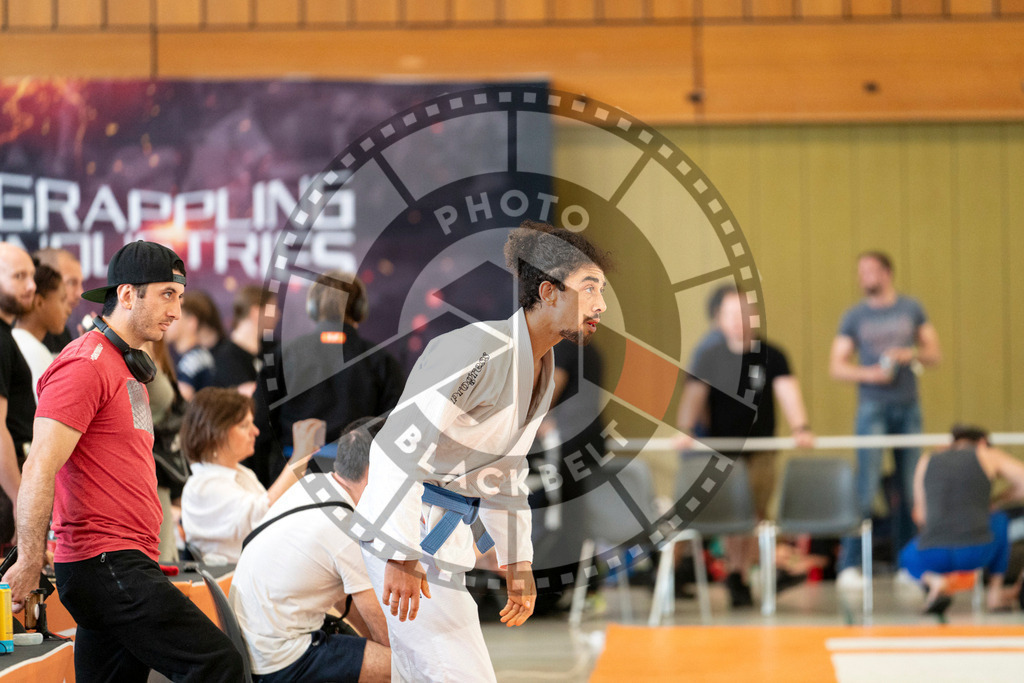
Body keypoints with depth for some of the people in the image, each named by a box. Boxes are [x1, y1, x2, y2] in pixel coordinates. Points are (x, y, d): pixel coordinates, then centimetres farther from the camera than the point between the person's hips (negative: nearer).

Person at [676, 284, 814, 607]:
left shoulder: (771, 356, 0)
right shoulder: (709, 356, 2)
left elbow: (787, 390, -11)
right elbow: (694, 394, -8)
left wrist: (800, 428, -27)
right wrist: (685, 431, -24)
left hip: (760, 450, 0)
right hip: (722, 449, 0)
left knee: (753, 514, -5)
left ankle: (738, 575, 4)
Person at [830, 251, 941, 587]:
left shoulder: (911, 310, 8)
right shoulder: (855, 316, 4)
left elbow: (934, 354, 9)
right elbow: (836, 366, 2)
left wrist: (911, 354, -11)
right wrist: (868, 373, -15)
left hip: (908, 408, 2)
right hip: (873, 409, -2)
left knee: (910, 490, 4)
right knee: (866, 488, -11)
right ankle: (849, 565, -9)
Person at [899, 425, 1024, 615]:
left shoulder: (926, 462, 18)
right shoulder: (988, 456, 12)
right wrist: (999, 498, 26)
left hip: (933, 557, 1)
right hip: (977, 553, -1)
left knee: (908, 558, 37)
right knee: (1000, 520, 33)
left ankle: (934, 581, 4)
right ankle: (995, 592, 25)